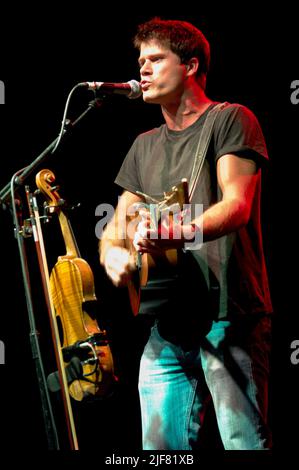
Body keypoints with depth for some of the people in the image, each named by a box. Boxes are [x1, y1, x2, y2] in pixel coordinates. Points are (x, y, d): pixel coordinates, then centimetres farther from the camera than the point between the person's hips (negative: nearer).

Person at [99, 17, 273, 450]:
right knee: (161, 447, 2)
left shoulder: (230, 120, 1)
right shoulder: (145, 146, 21)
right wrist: (112, 253, -5)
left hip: (229, 316, -6)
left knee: (245, 442, -11)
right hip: (167, 324, 6)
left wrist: (183, 232, -34)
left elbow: (237, 205, -14)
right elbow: (117, 224, 19)